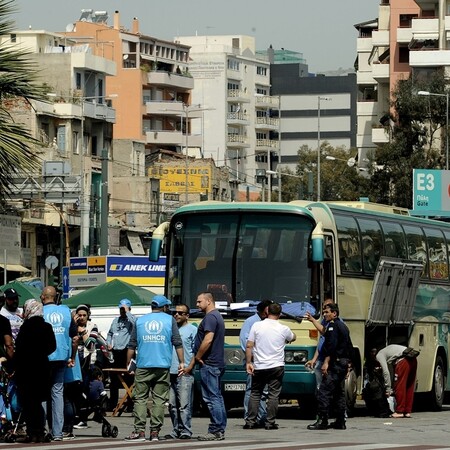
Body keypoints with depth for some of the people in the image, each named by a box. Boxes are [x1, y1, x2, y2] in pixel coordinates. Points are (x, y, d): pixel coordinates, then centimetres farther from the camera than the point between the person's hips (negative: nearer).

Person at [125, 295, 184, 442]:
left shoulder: (140, 321, 10)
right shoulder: (169, 320, 6)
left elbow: (132, 346, 9)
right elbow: (178, 343, 2)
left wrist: (128, 363, 16)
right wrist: (181, 362, 6)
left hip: (143, 365, 0)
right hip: (163, 366, 0)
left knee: (140, 398, 1)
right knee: (159, 399, 2)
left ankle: (139, 431, -8)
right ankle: (155, 431, -2)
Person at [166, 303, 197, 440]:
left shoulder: (192, 330, 2)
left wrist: (189, 366, -12)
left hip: (185, 373, -6)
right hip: (171, 372, 6)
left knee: (184, 404, -9)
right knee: (172, 405, 7)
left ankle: (186, 430, -7)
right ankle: (176, 430, 12)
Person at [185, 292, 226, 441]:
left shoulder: (210, 317, -13)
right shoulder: (217, 316, 20)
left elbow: (208, 340, -24)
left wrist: (198, 357, -11)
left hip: (209, 364, -11)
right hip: (217, 364, 11)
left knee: (211, 398, -10)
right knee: (217, 397, 11)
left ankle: (215, 431, -11)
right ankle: (220, 430, 13)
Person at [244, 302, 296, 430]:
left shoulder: (256, 326, -4)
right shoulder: (284, 329, -2)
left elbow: (249, 346, -6)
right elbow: (293, 338, 20)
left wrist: (249, 362, 0)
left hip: (259, 367, 1)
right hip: (276, 367, -1)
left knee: (255, 394, 11)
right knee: (273, 395, 3)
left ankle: (250, 422, 8)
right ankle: (270, 423, -1)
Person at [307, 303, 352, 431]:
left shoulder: (333, 325, -8)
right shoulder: (343, 326, 22)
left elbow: (331, 345, -20)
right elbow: (349, 347, 25)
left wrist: (326, 362, -23)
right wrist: (348, 363, 29)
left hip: (335, 363, -10)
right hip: (344, 363, 10)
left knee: (324, 391, -12)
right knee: (339, 392, 14)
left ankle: (322, 421, -17)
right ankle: (340, 421, 14)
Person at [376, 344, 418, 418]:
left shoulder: (379, 356, 8)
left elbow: (386, 372, -2)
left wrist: (388, 388, 2)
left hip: (403, 360, -9)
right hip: (413, 359, 9)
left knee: (399, 386, -1)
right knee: (409, 386, 13)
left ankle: (399, 411, 1)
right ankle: (407, 411, 16)